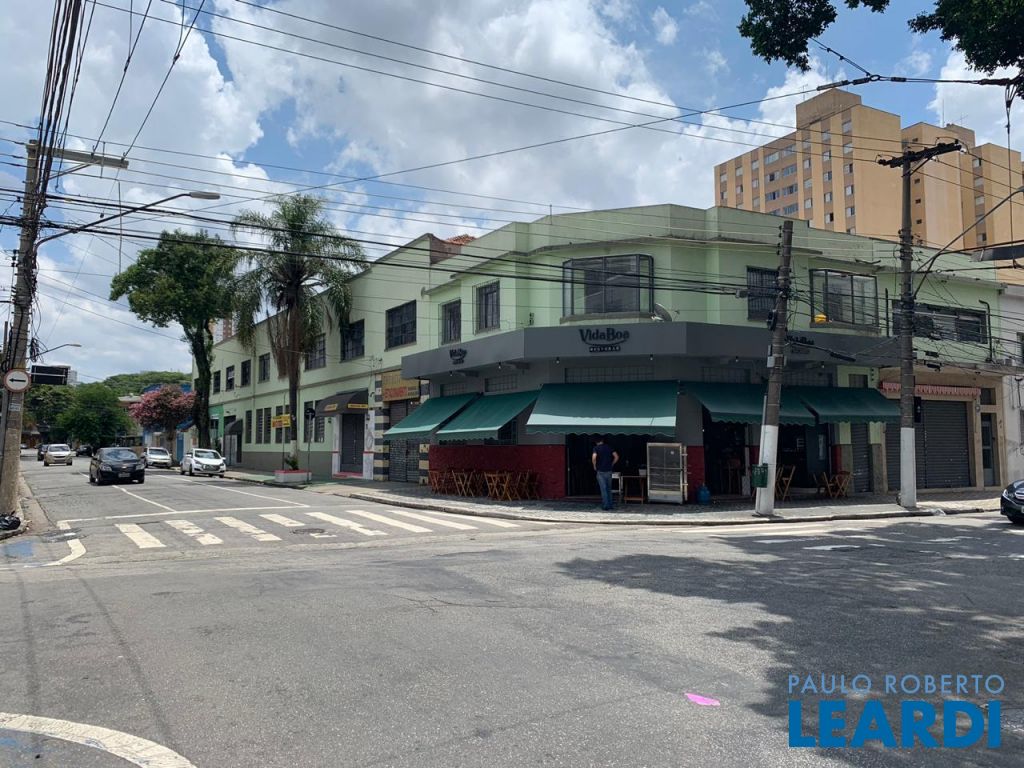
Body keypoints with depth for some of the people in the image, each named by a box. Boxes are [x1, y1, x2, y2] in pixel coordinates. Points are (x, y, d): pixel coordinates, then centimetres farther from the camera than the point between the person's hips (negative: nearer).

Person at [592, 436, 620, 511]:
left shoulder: (596, 448, -4)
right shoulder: (609, 447, 7)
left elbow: (594, 457, -21)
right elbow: (616, 457, 1)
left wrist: (594, 466, -6)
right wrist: (611, 465, 11)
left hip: (600, 471, -4)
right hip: (609, 471, 4)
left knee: (603, 489, 0)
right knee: (609, 488, 16)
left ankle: (605, 506, -1)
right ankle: (610, 505, 19)